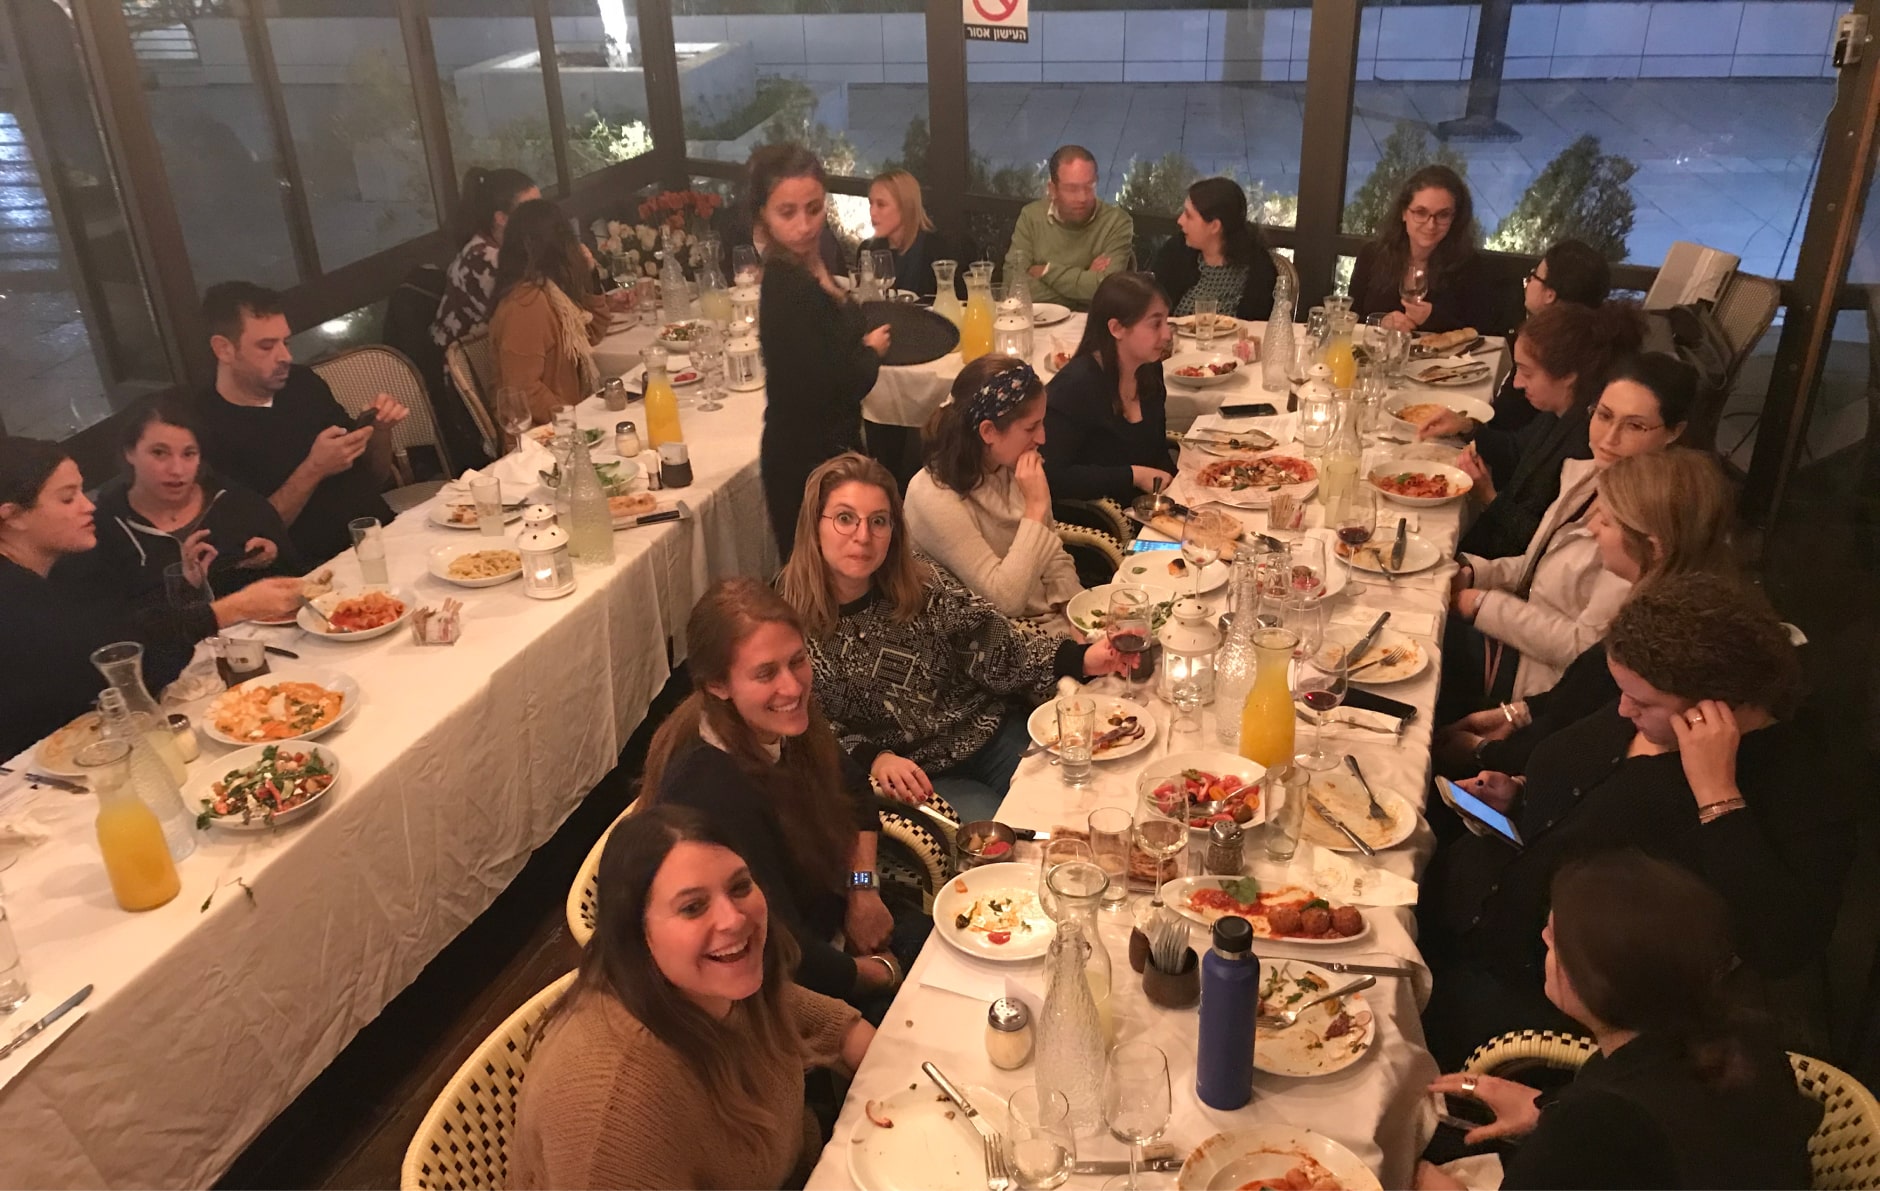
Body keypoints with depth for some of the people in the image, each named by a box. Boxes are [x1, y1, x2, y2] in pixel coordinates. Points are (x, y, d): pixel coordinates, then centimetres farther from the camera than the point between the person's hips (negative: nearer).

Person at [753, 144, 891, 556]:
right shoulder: (790, 290, -24)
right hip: (809, 463, -9)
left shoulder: (811, 265, 4)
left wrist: (865, 348, -3)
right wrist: (872, 351, -5)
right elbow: (843, 385, -24)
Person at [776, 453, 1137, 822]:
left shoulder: (920, 580, -4)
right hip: (916, 776, -3)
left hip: (989, 734, 4)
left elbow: (996, 650, -6)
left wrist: (1082, 660, -19)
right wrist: (873, 759, -26)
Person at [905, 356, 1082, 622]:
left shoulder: (1014, 469, 1)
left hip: (1054, 617, 7)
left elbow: (1055, 559, 10)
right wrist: (1035, 508, -24)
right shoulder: (934, 498, -20)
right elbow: (1006, 600, -22)